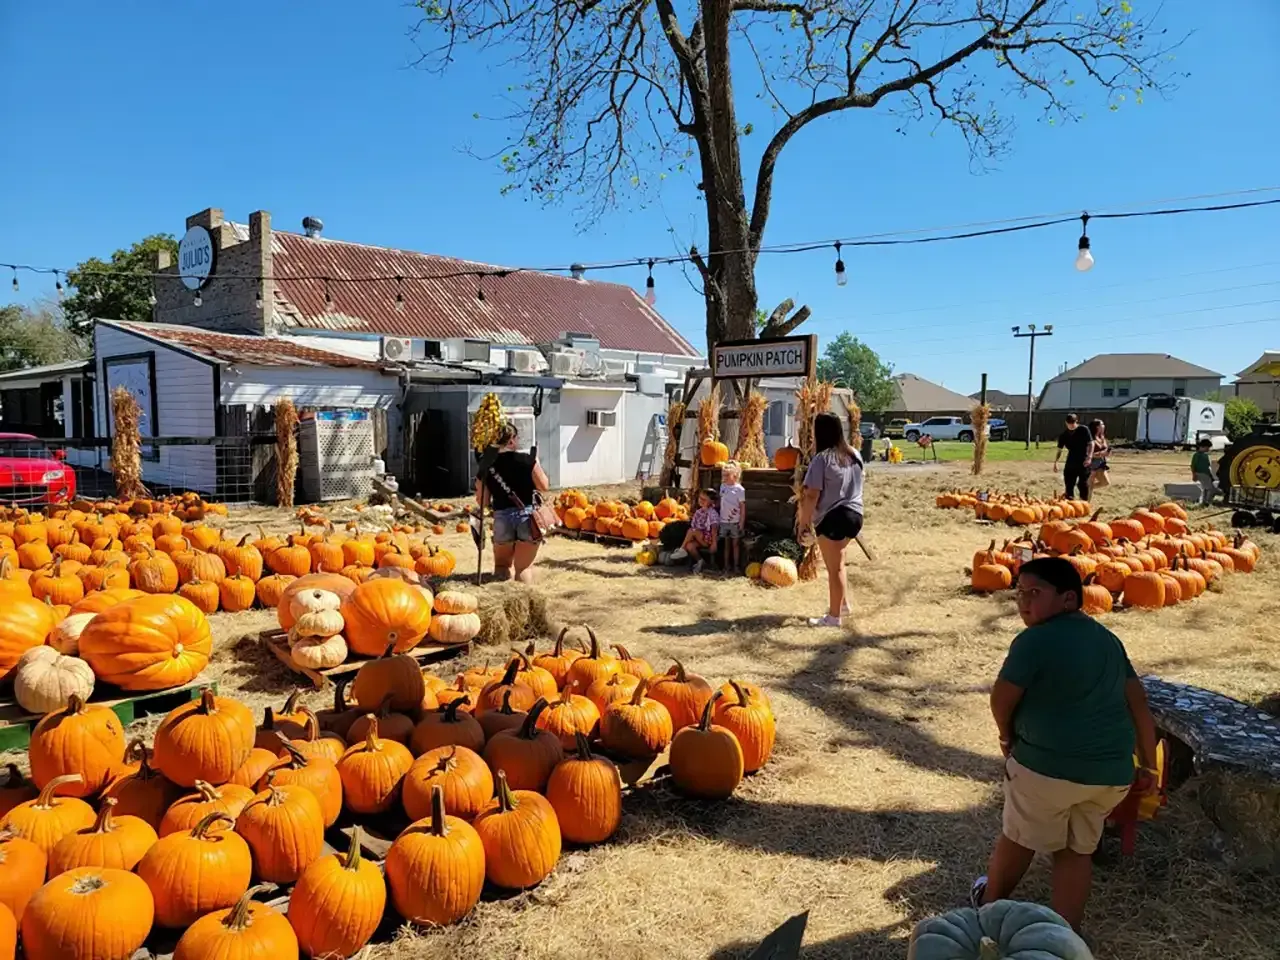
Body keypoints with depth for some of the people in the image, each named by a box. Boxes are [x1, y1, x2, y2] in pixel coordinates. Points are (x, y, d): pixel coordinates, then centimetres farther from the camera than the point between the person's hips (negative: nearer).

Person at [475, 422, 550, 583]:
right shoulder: (527, 460, -6)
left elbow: (482, 502, 3)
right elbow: (544, 487, 2)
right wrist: (536, 462, 14)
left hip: (502, 518, 2)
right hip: (527, 516, -1)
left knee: (501, 564, 23)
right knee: (524, 567, 9)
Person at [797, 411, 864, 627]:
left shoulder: (822, 458, -14)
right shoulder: (855, 455, 8)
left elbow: (812, 495, -16)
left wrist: (804, 522, -9)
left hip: (832, 517, -8)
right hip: (854, 514, 8)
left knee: (834, 567, 1)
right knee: (836, 561, 24)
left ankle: (834, 616, 10)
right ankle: (842, 603, 31)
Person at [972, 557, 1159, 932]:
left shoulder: (1033, 640, -14)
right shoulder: (1107, 639, 9)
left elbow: (1001, 700, -8)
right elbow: (1139, 702, 11)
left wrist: (1008, 738, 11)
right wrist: (1148, 765, 17)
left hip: (1048, 765, -6)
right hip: (1111, 771, 6)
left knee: (1019, 839, 15)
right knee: (1078, 851, 19)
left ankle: (990, 903, 37)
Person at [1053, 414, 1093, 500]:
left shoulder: (1083, 430, -5)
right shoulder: (1064, 435, 5)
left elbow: (1091, 443, -5)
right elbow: (1059, 450, 9)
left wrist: (1089, 457, -16)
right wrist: (1055, 463, 1)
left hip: (1083, 462, -3)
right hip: (1070, 462, 3)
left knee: (1083, 484, -2)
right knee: (1069, 484, 4)